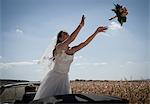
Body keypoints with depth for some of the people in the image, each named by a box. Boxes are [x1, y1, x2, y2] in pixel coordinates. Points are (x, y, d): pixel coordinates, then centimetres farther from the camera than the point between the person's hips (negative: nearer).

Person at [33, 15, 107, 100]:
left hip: (64, 79, 6)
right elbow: (71, 39, -32)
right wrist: (81, 25, -33)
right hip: (53, 77, -6)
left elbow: (85, 43, -3)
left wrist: (96, 32, -8)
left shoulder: (72, 50, 3)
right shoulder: (58, 47, -16)